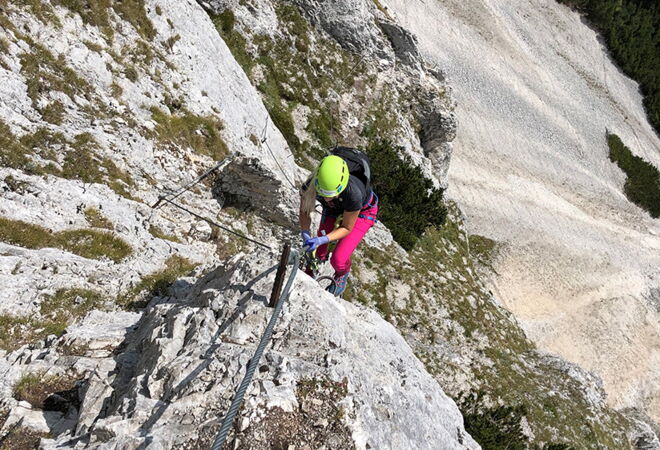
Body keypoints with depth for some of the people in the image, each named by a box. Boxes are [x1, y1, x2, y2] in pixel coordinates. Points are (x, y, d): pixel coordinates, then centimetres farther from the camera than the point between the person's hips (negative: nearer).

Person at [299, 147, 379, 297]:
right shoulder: (310, 185, -35)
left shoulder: (353, 193, -45)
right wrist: (306, 234, -31)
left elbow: (346, 228, -28)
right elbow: (304, 212, -14)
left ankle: (342, 275, 21)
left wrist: (322, 239, -41)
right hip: (334, 209, 4)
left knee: (338, 260, -15)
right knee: (318, 253, 7)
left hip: (362, 211, -3)